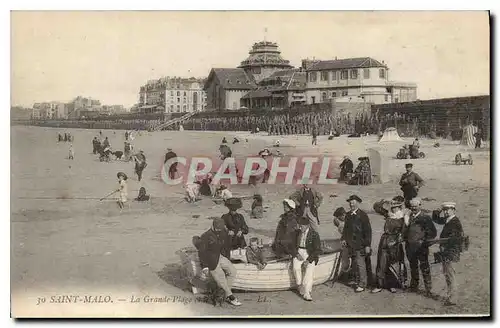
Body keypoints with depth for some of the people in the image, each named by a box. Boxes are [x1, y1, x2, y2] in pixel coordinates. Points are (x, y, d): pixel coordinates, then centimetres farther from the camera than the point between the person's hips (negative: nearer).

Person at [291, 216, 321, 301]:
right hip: (298, 253, 3)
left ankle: (306, 293, -31)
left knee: (310, 268, -29)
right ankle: (301, 289, -18)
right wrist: (297, 254, -7)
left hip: (310, 255, -3)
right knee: (296, 267, -26)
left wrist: (308, 260, -16)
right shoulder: (297, 233, 9)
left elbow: (317, 250, -6)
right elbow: (294, 245, 13)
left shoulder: (314, 234, -5)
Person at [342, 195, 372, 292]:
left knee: (360, 264, -7)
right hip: (351, 244, 6)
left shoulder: (363, 215, -8)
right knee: (355, 263, 11)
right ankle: (358, 281, 22)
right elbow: (346, 228, 23)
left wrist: (367, 245, -12)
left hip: (360, 244, -6)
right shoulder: (348, 215, 11)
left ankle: (362, 284, -1)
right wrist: (344, 239, 9)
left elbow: (368, 230, -9)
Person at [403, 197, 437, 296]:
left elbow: (433, 232, -5)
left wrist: (424, 241, -11)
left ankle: (428, 289, 2)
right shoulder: (408, 217, 9)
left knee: (425, 268, -3)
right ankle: (414, 286, 30)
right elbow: (404, 233, 16)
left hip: (421, 247, -5)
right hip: (410, 247, 5)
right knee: (413, 267, 17)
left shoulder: (425, 218, -6)